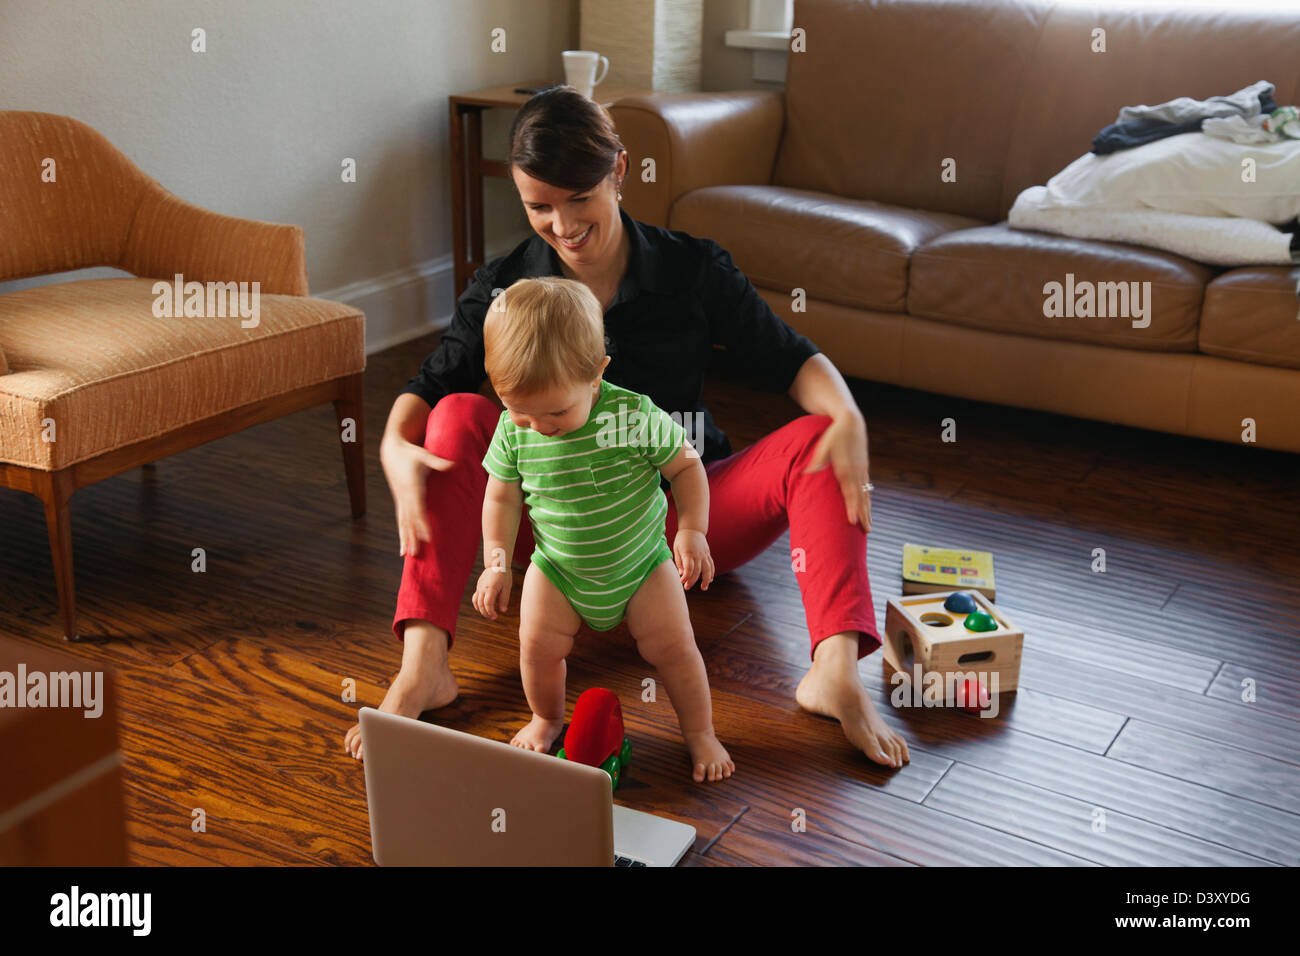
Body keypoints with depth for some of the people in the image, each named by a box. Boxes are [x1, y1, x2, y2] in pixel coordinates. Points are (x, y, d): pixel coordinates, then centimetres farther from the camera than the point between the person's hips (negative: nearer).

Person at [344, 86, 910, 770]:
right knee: (460, 418, -23)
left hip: (683, 512, 0)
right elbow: (428, 388, -5)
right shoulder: (503, 289, -5)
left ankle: (835, 673, -39)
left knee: (815, 442, -23)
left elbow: (790, 360, -4)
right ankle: (422, 668, -32)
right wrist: (396, 449, -28)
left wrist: (848, 418, -25)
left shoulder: (693, 270, -7)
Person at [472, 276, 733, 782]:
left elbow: (686, 466, -13)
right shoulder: (512, 431, -17)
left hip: (641, 560, -2)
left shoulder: (635, 417, -26)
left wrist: (692, 532, -21)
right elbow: (502, 498, -2)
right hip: (558, 566, 2)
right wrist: (496, 563, -6)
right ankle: (547, 718, 24)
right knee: (538, 644, -7)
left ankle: (700, 732, 22)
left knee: (672, 646, -3)